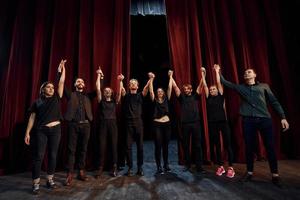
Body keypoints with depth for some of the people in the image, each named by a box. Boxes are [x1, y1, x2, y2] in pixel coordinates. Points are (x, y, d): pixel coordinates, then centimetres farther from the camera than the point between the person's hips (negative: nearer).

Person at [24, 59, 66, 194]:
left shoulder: (56, 98, 8)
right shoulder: (37, 102, 6)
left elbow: (61, 82, 5)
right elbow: (32, 118, 4)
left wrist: (62, 69, 8)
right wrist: (27, 133, -3)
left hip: (55, 129, 2)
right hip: (40, 131, -2)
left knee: (52, 155, 7)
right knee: (38, 156, -2)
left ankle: (50, 180, 20)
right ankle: (35, 184, 7)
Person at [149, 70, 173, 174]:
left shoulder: (166, 99, 10)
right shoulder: (154, 100, 5)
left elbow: (170, 88, 5)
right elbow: (150, 91, -5)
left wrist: (170, 77, 4)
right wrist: (151, 79, -10)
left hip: (167, 124, 3)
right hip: (157, 124, -2)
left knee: (165, 146, 11)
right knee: (158, 146, -1)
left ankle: (166, 165, 25)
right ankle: (159, 167, 9)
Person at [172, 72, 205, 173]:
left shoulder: (195, 96, 13)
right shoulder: (182, 97, 11)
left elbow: (200, 86, 5)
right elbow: (175, 87, 6)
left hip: (195, 123, 0)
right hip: (185, 124, 1)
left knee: (197, 145, 2)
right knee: (185, 145, 7)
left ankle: (199, 166, 9)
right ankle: (188, 165, 21)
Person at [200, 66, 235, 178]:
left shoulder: (220, 96, 9)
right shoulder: (208, 98, 11)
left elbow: (219, 83, 6)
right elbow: (204, 85, 9)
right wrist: (203, 73, 11)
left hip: (223, 122, -2)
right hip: (212, 123, 2)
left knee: (227, 145, -1)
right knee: (216, 145, 8)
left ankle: (230, 168, 7)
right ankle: (220, 167, 17)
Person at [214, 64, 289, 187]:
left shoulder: (264, 86, 14)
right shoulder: (240, 87, 17)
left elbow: (274, 102, 10)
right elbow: (225, 83, 15)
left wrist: (283, 117, 2)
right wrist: (218, 72, 9)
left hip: (264, 119, -1)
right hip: (248, 120, 1)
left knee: (270, 147, -1)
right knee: (249, 147, 5)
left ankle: (275, 175, 13)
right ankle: (249, 172, 17)